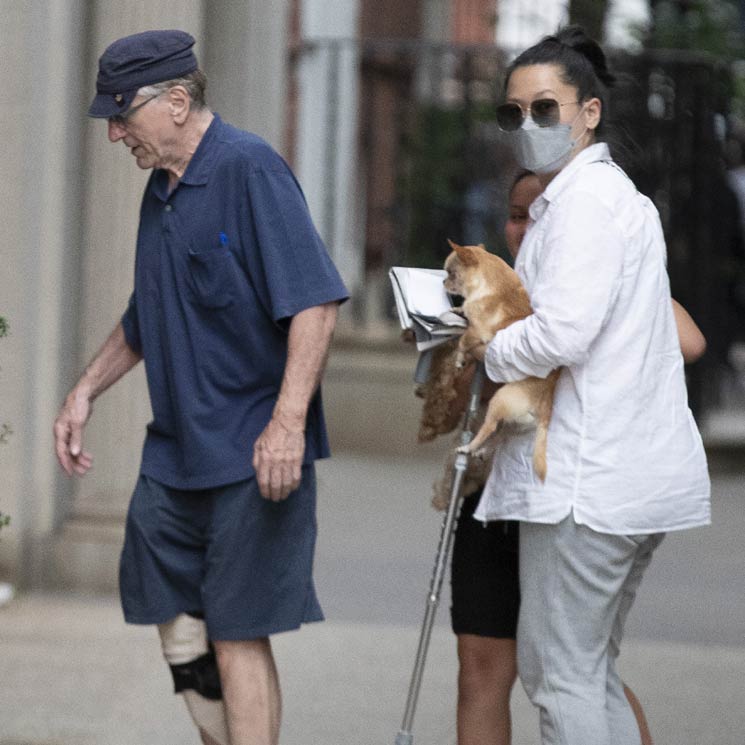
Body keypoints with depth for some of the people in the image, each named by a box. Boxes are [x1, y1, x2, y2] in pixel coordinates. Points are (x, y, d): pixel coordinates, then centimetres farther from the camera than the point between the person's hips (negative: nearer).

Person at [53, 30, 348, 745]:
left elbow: (314, 303, -20)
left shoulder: (249, 170, -13)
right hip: (174, 448, 8)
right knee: (178, 630, 10)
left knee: (237, 634, -6)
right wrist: (85, 392, 20)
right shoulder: (161, 189, 13)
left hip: (254, 456, -8)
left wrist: (287, 423, -27)